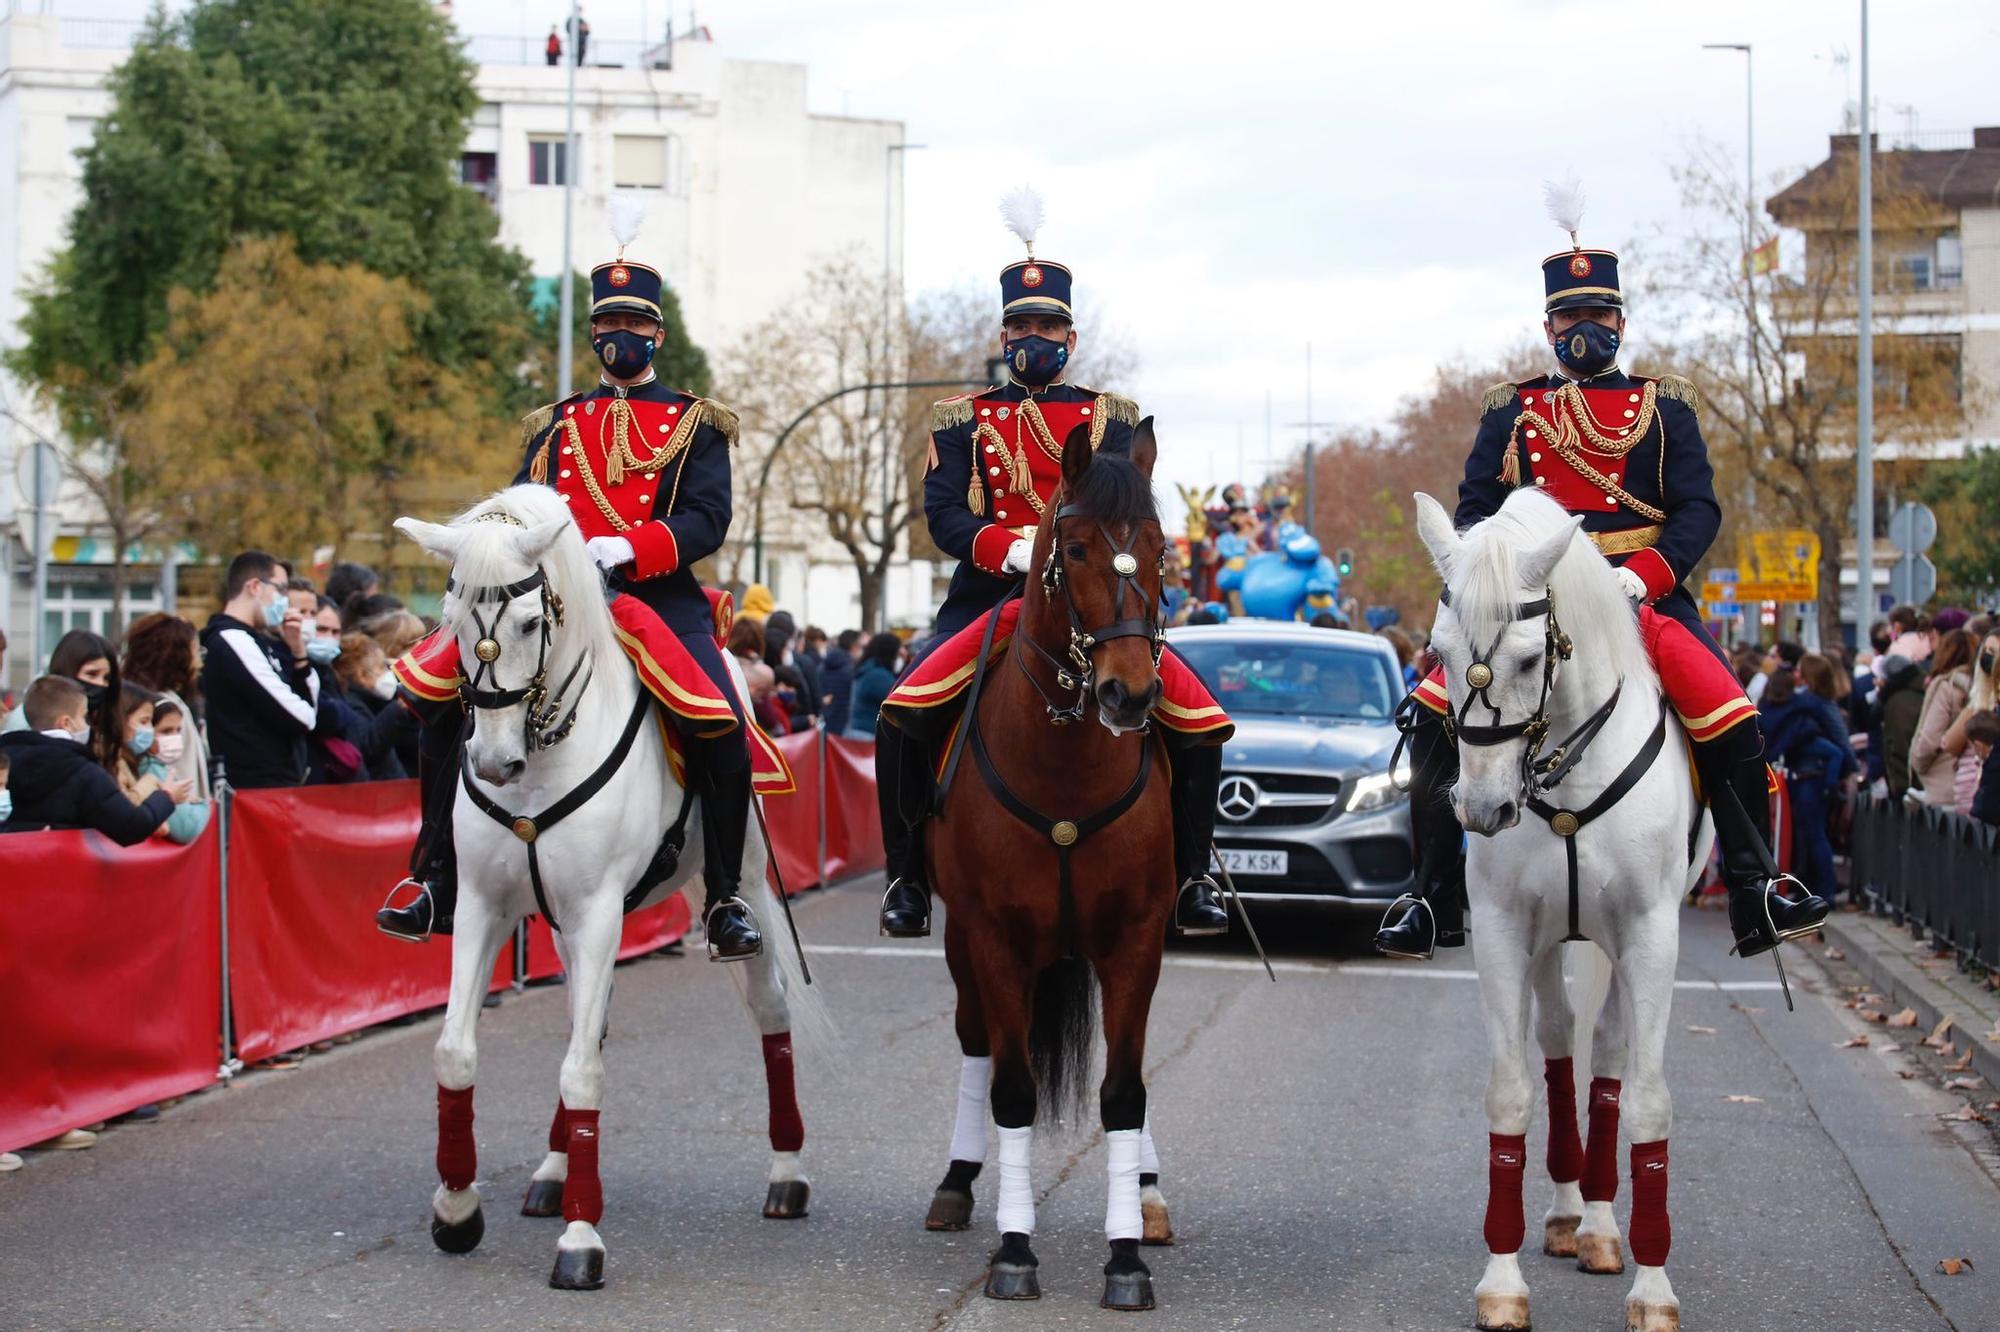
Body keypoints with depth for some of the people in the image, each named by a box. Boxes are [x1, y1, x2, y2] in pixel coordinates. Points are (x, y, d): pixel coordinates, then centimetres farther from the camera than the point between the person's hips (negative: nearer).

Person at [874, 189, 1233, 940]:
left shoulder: (1112, 418, 13)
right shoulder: (962, 420, 11)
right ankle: (906, 875, -7)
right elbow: (943, 514, -2)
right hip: (988, 597, -1)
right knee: (902, 718, -25)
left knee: (1199, 722, -16)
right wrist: (1013, 549, -21)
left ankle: (1192, 877, 3)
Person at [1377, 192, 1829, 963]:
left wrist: (1644, 573, -17)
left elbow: (1699, 510, 1)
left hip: (1643, 593, -1)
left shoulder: (1664, 408, 10)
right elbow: (1474, 511, 11)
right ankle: (1435, 904, -8)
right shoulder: (1510, 411, 13)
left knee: (1731, 721, -21)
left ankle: (1755, 899, -10)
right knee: (1432, 717, -16)